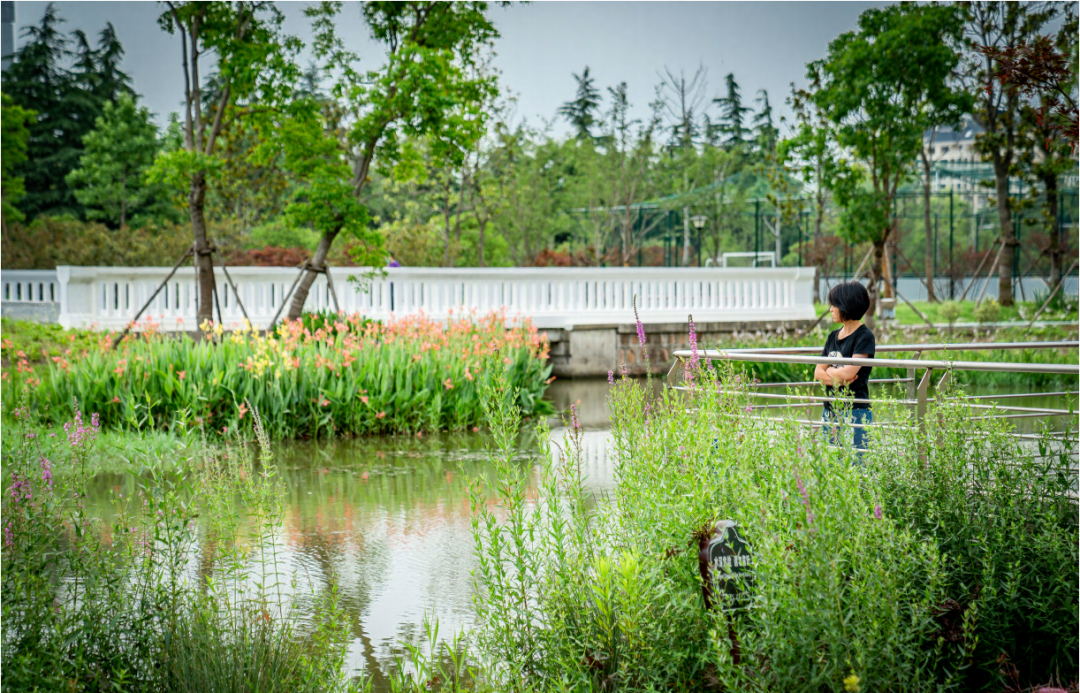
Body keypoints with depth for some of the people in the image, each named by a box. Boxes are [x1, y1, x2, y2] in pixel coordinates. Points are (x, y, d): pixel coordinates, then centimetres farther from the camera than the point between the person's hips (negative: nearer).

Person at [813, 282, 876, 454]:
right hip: (830, 410, 8)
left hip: (855, 412, -8)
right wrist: (837, 378, -9)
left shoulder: (864, 337, -8)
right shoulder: (833, 337, 15)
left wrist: (829, 370, 2)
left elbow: (848, 372, -17)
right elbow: (818, 373, 10)